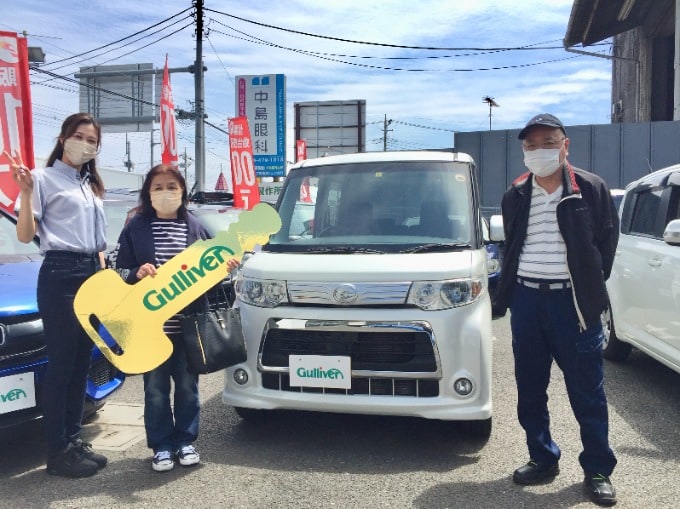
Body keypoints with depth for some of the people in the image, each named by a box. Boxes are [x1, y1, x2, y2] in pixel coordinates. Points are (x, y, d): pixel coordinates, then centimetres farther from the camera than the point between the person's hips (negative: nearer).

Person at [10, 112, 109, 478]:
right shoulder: (44, 178, -2)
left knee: (81, 363, 10)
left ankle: (74, 440, 20)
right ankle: (58, 451, 3)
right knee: (61, 364, -5)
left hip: (92, 274, 7)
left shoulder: (92, 186, 19)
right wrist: (25, 192, -22)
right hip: (60, 274, -7)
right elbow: (25, 235, -10)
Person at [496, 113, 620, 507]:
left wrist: (590, 287, 2)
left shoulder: (591, 189, -1)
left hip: (573, 301, -3)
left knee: (587, 392, 4)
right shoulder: (515, 196, 8)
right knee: (530, 389, 11)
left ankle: (598, 470, 19)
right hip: (526, 300, 4)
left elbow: (608, 241, 3)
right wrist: (513, 286, 8)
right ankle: (543, 459, 27)